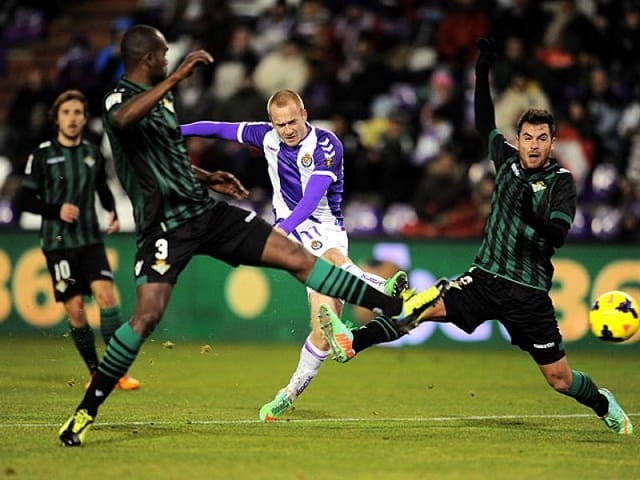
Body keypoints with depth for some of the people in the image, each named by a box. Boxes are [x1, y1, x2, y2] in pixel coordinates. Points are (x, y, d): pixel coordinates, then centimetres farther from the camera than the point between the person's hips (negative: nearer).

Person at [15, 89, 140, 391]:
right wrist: (56, 211, -15)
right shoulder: (42, 155, -3)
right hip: (58, 244, -2)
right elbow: (23, 199, -2)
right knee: (75, 308, -5)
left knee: (106, 295, -15)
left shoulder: (93, 154, 8)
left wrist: (113, 213, 4)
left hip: (91, 240, 2)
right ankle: (96, 373, 9)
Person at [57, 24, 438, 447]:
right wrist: (177, 76, -37)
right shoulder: (120, 97, -10)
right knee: (148, 316, -22)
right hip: (165, 225, -8)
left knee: (297, 257, 2)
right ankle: (87, 411, -9)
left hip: (204, 210, 8)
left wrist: (212, 178, 42)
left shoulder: (162, 96, 18)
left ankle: (397, 307, 5)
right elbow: (123, 119, -38)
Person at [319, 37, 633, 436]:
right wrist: (483, 73, 11)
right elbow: (486, 123, 19)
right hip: (486, 278, 4)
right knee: (428, 306, -19)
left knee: (560, 379, 1)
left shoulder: (561, 181, -7)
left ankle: (604, 405, 30)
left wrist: (534, 217, -38)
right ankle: (353, 343, -20)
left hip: (528, 293, -3)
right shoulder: (508, 160, 6)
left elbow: (559, 235, -19)